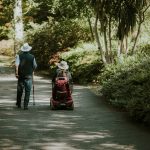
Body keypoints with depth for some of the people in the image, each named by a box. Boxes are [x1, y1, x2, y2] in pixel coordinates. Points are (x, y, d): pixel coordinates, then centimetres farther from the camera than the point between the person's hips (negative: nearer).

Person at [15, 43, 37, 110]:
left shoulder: (19, 56, -4)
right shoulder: (32, 57, -3)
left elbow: (17, 64, -17)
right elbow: (35, 66, 6)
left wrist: (17, 73, -15)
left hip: (21, 76, 1)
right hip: (29, 76, -1)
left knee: (20, 90, 16)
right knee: (27, 91, 2)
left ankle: (18, 104, 29)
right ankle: (25, 105, -2)